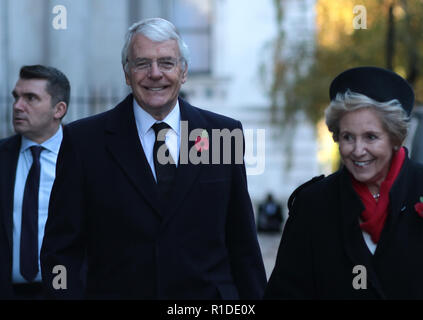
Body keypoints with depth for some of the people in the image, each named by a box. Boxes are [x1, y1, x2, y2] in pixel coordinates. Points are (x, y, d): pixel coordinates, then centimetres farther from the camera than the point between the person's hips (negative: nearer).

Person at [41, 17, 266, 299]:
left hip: (210, 295, 1)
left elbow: (243, 243, 5)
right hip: (117, 292, -1)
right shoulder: (85, 140, -2)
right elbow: (62, 249, -3)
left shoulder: (223, 133, 3)